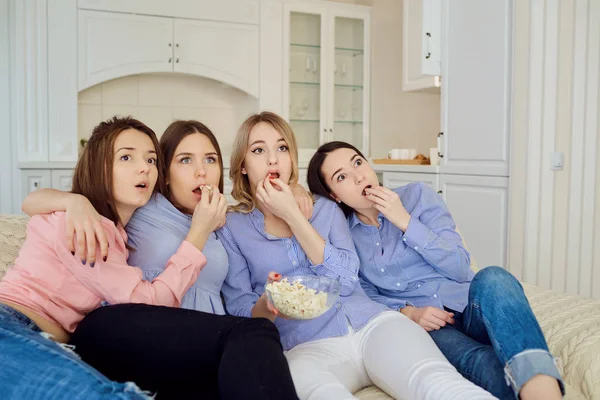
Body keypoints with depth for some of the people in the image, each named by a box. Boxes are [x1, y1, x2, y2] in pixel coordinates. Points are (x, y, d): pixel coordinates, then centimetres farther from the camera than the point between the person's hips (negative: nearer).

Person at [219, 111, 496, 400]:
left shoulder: (326, 208, 16)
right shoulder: (232, 227, 11)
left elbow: (347, 280, 0)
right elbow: (239, 311, 6)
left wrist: (292, 215, -5)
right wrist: (266, 305, -19)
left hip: (371, 324, 3)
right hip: (306, 346, -2)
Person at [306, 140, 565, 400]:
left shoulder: (417, 195, 1)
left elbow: (460, 268, -5)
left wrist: (405, 221, -13)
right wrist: (408, 312, -12)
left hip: (470, 308, 1)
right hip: (420, 325, -1)